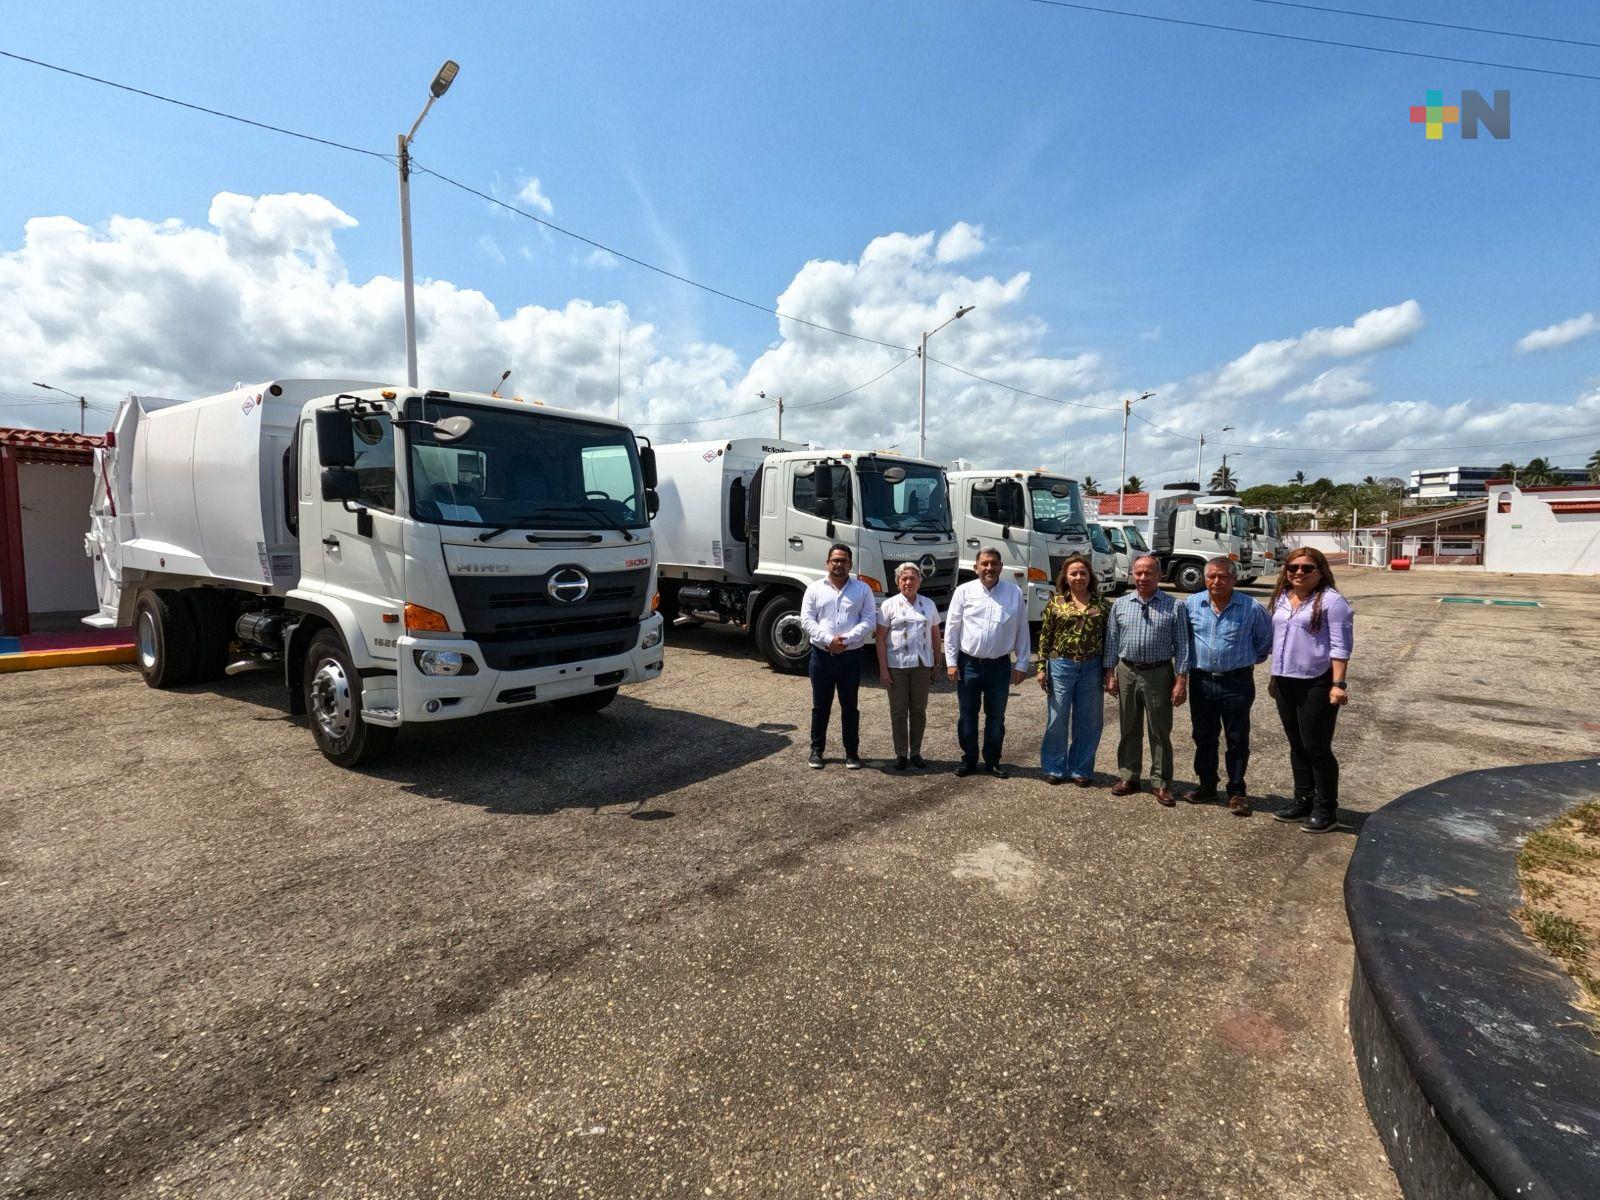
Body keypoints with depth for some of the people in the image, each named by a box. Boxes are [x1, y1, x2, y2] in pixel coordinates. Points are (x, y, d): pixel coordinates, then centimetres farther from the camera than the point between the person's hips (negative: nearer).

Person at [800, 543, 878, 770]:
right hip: (821, 655, 1)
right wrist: (828, 640, -16)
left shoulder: (862, 589, 5)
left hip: (851, 656, 0)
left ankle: (852, 752, 19)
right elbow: (806, 620, -3)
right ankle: (817, 750, 23)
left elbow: (869, 621, -4)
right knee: (820, 706, 10)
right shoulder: (815, 589, 5)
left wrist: (847, 639, -17)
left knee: (850, 706, 8)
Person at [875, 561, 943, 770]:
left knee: (919, 710, 9)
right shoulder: (889, 605, -2)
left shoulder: (928, 605, 8)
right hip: (896, 666, -2)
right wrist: (883, 669, -10)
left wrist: (937, 663, 8)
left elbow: (935, 636, 13)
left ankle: (916, 752, 22)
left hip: (922, 665, 3)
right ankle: (901, 754, 15)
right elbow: (881, 639, -5)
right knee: (898, 711, 4)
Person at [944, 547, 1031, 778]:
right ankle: (969, 759, 24)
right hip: (969, 664, 0)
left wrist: (1021, 664, 2)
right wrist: (951, 662, -4)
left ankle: (992, 761, 26)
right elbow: (951, 628, 0)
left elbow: (1022, 630, 4)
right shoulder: (964, 591, -2)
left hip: (1000, 666, 1)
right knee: (967, 715, 10)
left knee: (996, 717, 12)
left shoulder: (1014, 593, 1)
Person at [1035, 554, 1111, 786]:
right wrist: (1042, 668, -2)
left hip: (1091, 668, 1)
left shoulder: (1102, 604, 3)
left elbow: (1108, 638, 6)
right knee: (1057, 719, 6)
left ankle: (1081, 769, 22)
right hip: (1061, 666, -1)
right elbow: (1045, 636, 2)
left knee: (1087, 722, 9)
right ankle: (1055, 768, 19)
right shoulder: (1055, 602, 0)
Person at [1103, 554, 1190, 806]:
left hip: (1159, 674, -2)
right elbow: (1112, 641, 9)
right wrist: (1110, 674, 4)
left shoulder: (1173, 606, -2)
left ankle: (1161, 783, 15)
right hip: (1127, 672, 3)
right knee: (1128, 729, 12)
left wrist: (1181, 680, -8)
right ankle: (1128, 777, 24)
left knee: (1160, 732, 5)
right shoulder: (1120, 604, 5)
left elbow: (1182, 645, -2)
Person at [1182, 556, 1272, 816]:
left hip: (1237, 683, -2)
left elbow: (1265, 641, 8)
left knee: (1237, 741, 6)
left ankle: (1237, 792, 18)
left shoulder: (1251, 608, -7)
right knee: (1203, 737, 12)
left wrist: (1248, 660, 12)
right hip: (1201, 682, 3)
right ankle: (1207, 787, 26)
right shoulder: (1191, 604, 0)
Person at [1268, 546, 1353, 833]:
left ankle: (1326, 809, 13)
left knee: (1316, 748, 0)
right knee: (1297, 746, 15)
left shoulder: (1331, 600, -10)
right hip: (1285, 683, 7)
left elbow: (1340, 646, -13)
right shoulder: (1281, 598, 11)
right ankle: (1303, 800, 27)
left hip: (1317, 684, -7)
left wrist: (1338, 684, -19)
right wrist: (1275, 676, 19)